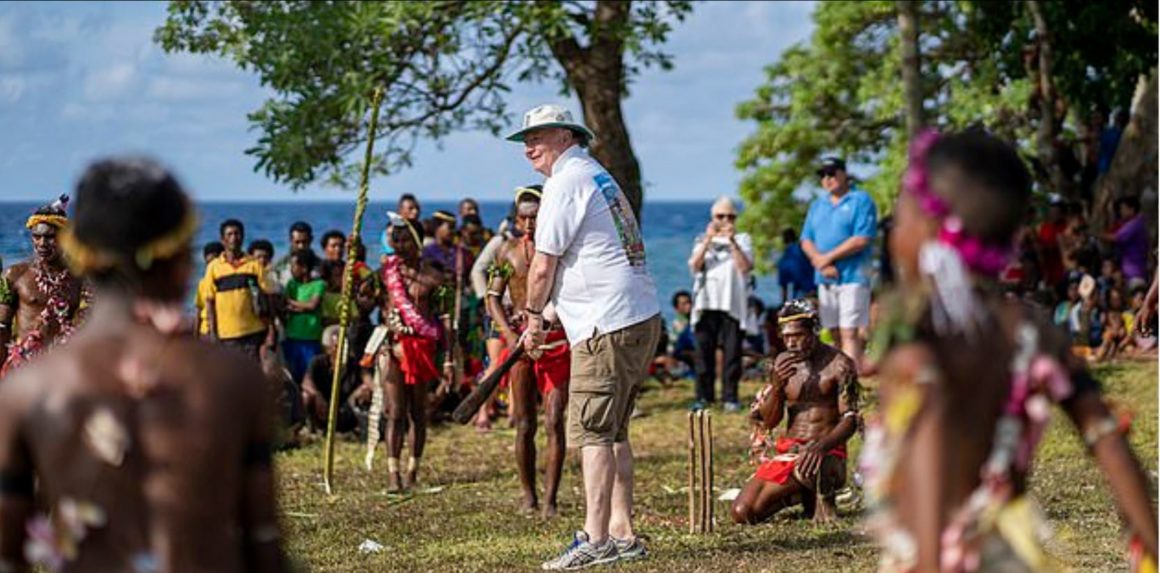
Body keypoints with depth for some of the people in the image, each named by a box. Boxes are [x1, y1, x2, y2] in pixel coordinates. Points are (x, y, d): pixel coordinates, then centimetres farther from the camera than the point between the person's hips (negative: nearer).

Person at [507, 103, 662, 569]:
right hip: (644, 319, 10)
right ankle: (622, 534, 14)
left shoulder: (566, 182, -8)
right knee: (613, 432, 14)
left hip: (607, 327, -10)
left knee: (592, 432, -11)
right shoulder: (600, 177, 21)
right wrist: (546, 316, 27)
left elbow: (543, 268, -7)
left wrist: (533, 316, 8)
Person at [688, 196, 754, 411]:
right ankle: (704, 396, 6)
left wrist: (732, 242, -15)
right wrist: (708, 241, -13)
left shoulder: (742, 239, 10)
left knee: (732, 351, -4)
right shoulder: (702, 240, 15)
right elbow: (695, 266, -3)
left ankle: (730, 396, 1)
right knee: (704, 351, 0)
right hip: (706, 304, 1)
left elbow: (745, 267, -6)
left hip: (733, 304, -1)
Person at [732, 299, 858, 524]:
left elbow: (850, 420, -12)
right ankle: (802, 492, 15)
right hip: (787, 449, 5)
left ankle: (824, 498, -6)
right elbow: (769, 422, 5)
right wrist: (776, 386, -15)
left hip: (827, 452, -5)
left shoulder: (839, 364, -7)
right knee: (741, 513, -10)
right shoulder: (783, 363, 7)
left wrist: (822, 446, -30)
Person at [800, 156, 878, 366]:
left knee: (849, 333, -12)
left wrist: (828, 258, -12)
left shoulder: (861, 201, -2)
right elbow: (806, 240, 13)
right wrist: (820, 262, -7)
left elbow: (862, 240, -13)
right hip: (825, 279, 6)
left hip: (852, 277, -6)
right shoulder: (817, 205, 19)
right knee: (834, 333, 6)